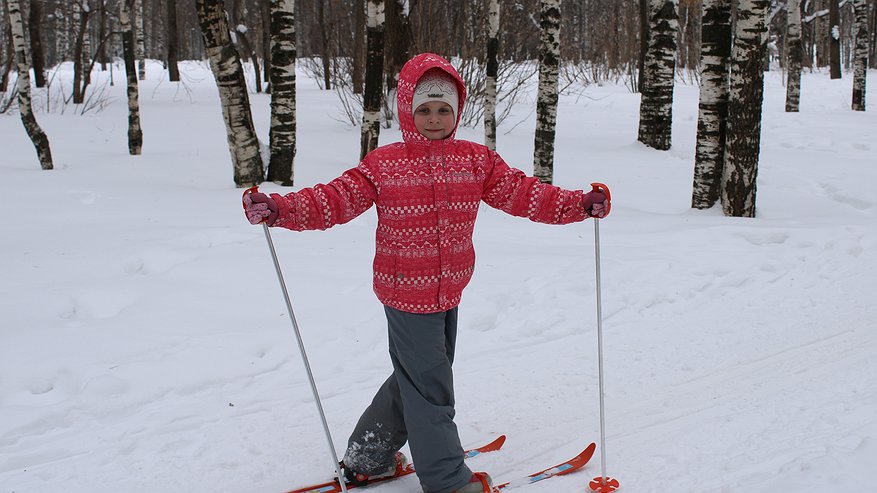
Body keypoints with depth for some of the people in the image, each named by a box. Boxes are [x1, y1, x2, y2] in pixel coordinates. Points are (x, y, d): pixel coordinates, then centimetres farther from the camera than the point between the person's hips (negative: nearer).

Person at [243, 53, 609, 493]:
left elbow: (521, 192, 1)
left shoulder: (477, 160, 4)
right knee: (429, 387, 1)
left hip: (449, 292, 6)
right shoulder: (383, 164, -7)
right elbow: (336, 199, -11)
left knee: (416, 378, 18)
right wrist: (279, 209, -25)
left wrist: (580, 205, -9)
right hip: (407, 292, -6)